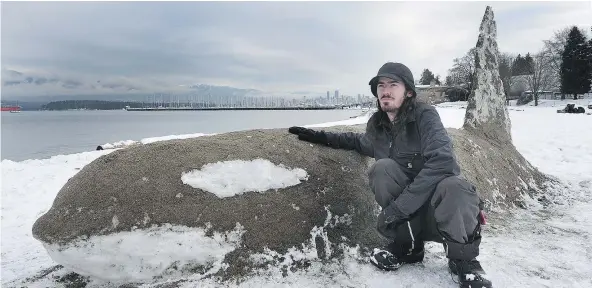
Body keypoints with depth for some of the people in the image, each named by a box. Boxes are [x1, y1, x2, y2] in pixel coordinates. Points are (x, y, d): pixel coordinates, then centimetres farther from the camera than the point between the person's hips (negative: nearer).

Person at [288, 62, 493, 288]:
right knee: (382, 167, -21)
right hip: (409, 215, 4)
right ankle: (407, 244, -7)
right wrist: (322, 137, 14)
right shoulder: (376, 125, 2)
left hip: (442, 209, -4)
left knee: (454, 185, -37)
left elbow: (441, 162, -29)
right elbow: (360, 142, 27)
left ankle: (464, 261, -11)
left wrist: (399, 206, -32)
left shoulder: (424, 115, -14)